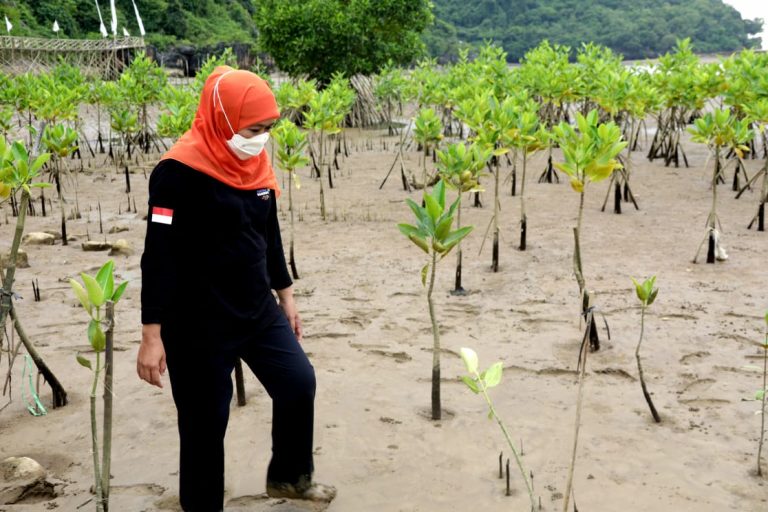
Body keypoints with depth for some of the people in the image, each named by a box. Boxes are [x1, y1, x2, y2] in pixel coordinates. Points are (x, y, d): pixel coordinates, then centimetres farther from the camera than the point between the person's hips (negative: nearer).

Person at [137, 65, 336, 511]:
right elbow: (159, 256, -19)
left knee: (299, 383, 10)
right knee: (205, 422, 4)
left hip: (258, 311, 7)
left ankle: (289, 476, 34)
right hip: (198, 323, -7)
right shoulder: (180, 171, -18)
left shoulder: (255, 164, 5)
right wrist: (152, 335, -21)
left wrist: (285, 297, 19)